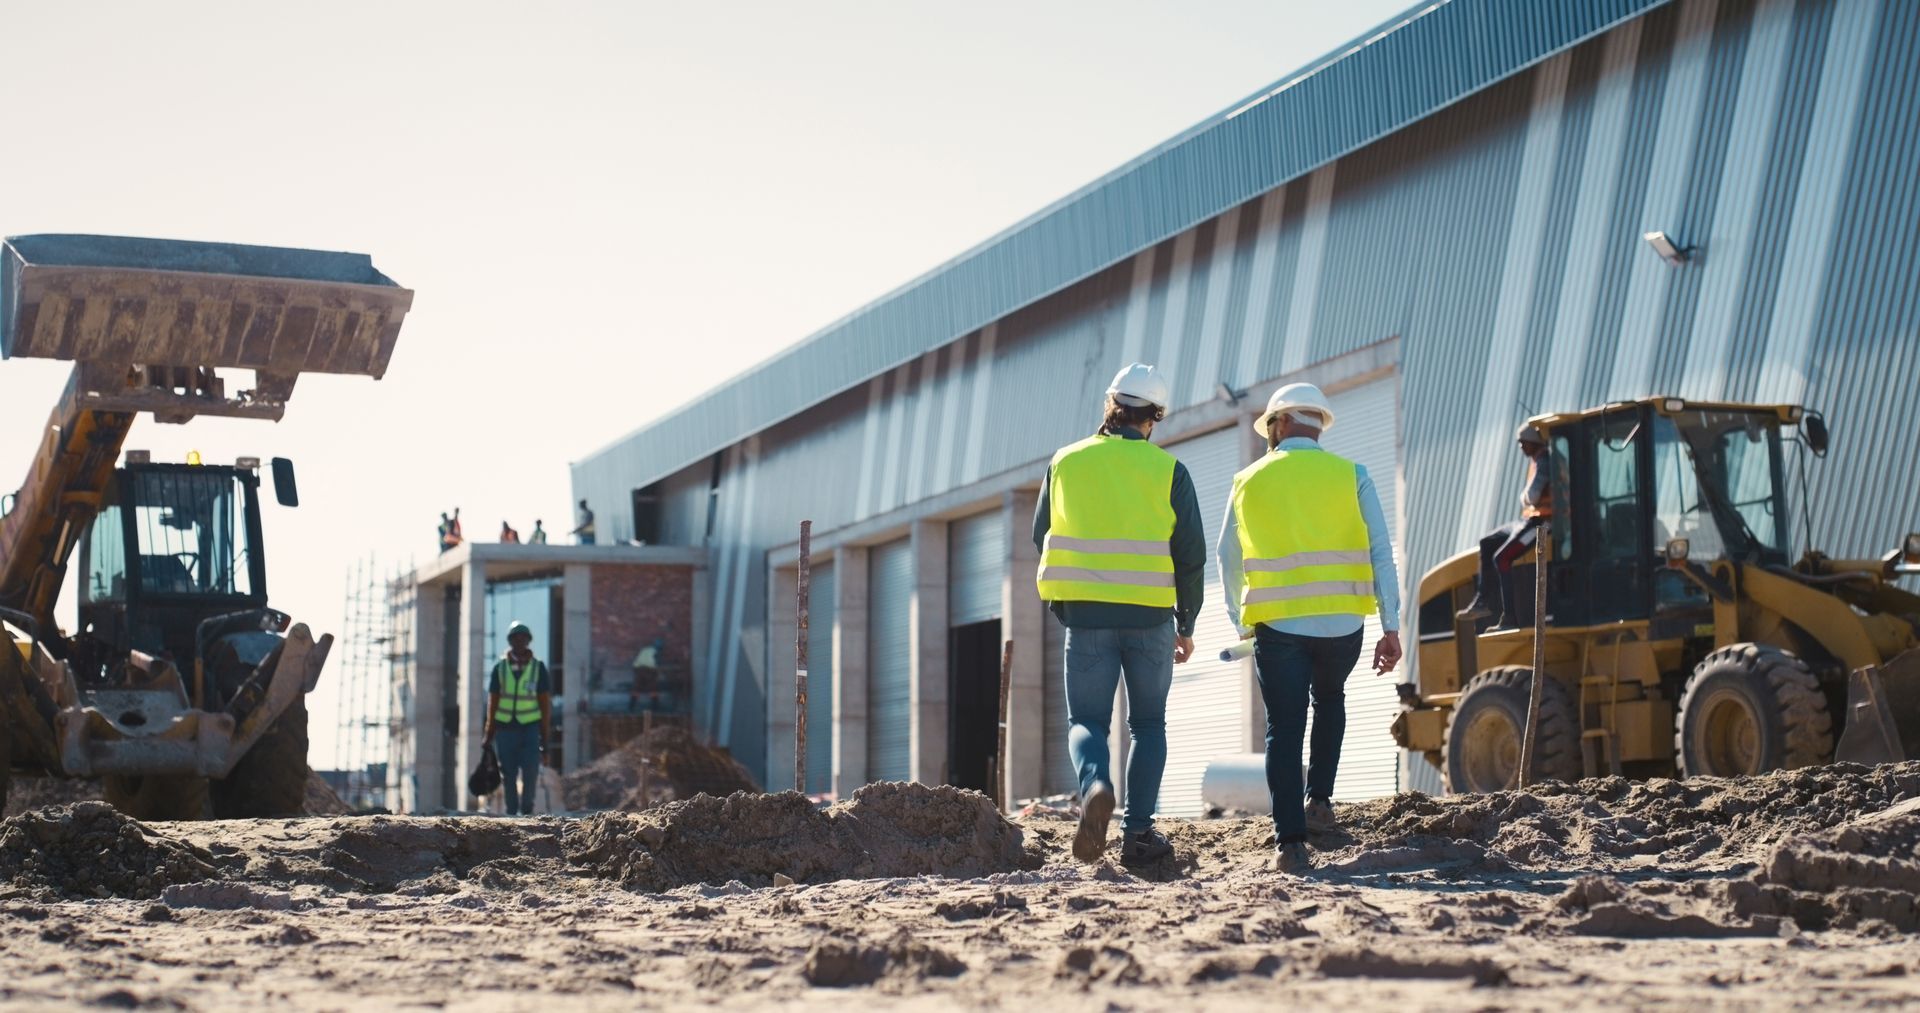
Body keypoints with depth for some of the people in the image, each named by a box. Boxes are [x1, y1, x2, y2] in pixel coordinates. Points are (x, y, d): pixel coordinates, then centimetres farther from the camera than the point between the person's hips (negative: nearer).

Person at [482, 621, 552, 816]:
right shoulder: (500, 667, 8)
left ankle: (526, 809, 4)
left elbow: (545, 704, 6)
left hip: (530, 728, -1)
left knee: (530, 770, -10)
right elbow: (492, 703, 9)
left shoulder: (538, 668, 6)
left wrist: (544, 735, 1)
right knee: (508, 774, 3)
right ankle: (511, 812, 11)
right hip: (505, 728, 1)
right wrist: (489, 734, 6)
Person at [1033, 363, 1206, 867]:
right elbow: (1190, 554, -1)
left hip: (1086, 615, 0)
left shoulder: (1066, 462, 3)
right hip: (1151, 617, 0)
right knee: (1148, 724, 14)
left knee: (1086, 720, 9)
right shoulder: (1168, 470, -1)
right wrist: (1186, 626, 9)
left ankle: (1095, 784, -23)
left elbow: (1041, 537, 12)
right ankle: (1138, 831, 6)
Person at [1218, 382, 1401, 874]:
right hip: (1342, 624, 1)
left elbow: (1228, 560, 16)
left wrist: (1240, 620, 31)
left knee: (1284, 728, 3)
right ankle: (1319, 799, 19)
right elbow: (1380, 554, -2)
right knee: (1330, 702, 27)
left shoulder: (1249, 481, 6)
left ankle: (1290, 841, -4)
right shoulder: (1350, 475, 3)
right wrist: (1390, 628, 0)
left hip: (1277, 626, -1)